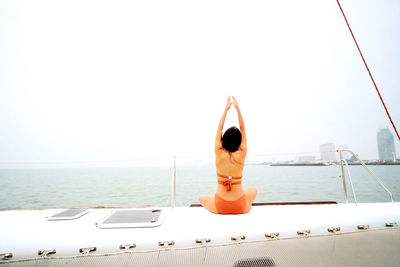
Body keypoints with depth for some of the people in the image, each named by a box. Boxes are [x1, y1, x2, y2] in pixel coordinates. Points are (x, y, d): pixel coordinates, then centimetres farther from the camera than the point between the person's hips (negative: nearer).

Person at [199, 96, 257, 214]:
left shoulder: (219, 154, -12)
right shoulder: (241, 155, -11)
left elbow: (219, 129, -2)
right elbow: (242, 130, -2)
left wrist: (226, 108, 4)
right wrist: (238, 108, 1)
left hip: (219, 207, 0)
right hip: (241, 208, 0)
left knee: (202, 198, 32)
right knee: (253, 190, 32)